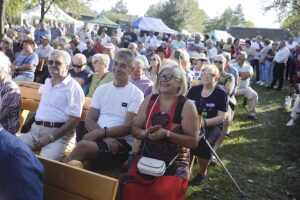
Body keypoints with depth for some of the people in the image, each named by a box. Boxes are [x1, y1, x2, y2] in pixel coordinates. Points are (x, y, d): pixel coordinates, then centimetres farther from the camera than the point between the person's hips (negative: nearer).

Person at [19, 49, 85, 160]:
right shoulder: (48, 82, 17)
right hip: (35, 129, 7)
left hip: (58, 133, -7)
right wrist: (25, 83, 57)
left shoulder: (74, 87, -6)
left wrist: (51, 137, -17)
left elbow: (74, 119, -11)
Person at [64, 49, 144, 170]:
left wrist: (101, 132, -17)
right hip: (99, 138, 3)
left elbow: (129, 127, -7)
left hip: (122, 143, -3)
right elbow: (89, 120, 7)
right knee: (77, 164, -32)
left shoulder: (136, 94, 1)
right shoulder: (101, 89, 14)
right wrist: (105, 136, -11)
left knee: (83, 146, -30)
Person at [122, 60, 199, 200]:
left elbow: (193, 141, -8)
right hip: (146, 157, 3)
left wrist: (167, 134, -20)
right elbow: (134, 129, 8)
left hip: (175, 162, -3)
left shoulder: (187, 106, -6)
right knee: (130, 188, -21)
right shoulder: (149, 100, 6)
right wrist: (146, 133, -14)